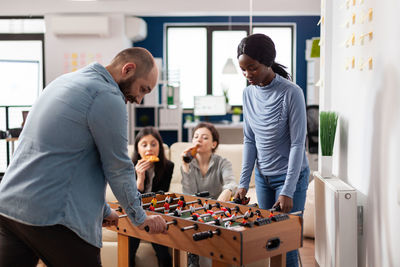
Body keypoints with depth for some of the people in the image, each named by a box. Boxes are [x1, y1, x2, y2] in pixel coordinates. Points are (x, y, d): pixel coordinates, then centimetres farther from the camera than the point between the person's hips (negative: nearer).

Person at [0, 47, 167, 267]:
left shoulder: (64, 81, 17)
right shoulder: (107, 98, -12)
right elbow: (118, 170, -7)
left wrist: (103, 210, 27)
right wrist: (140, 218, 9)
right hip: (50, 216, -9)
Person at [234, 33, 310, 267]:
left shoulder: (291, 93, -17)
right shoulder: (249, 93, 1)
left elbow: (297, 144, -17)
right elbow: (250, 140, 6)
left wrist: (288, 191, -20)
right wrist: (244, 182, 2)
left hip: (290, 175, -5)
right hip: (263, 176, 6)